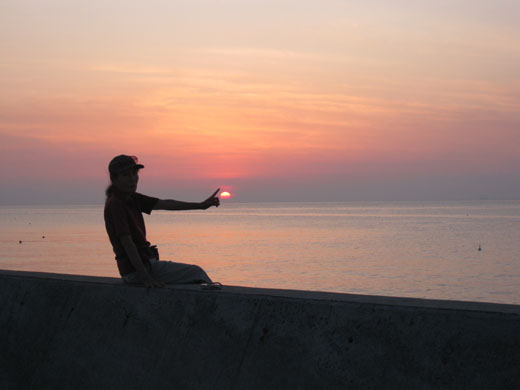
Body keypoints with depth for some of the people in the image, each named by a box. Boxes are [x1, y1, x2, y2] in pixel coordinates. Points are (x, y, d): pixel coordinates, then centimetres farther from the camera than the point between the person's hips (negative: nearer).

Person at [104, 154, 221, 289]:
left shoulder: (132, 199, 11)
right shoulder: (115, 204, -17)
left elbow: (165, 204, 7)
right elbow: (127, 242, -23)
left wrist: (201, 205, 1)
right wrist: (145, 277, -27)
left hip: (146, 262, 10)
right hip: (134, 270, -10)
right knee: (196, 272, -6)